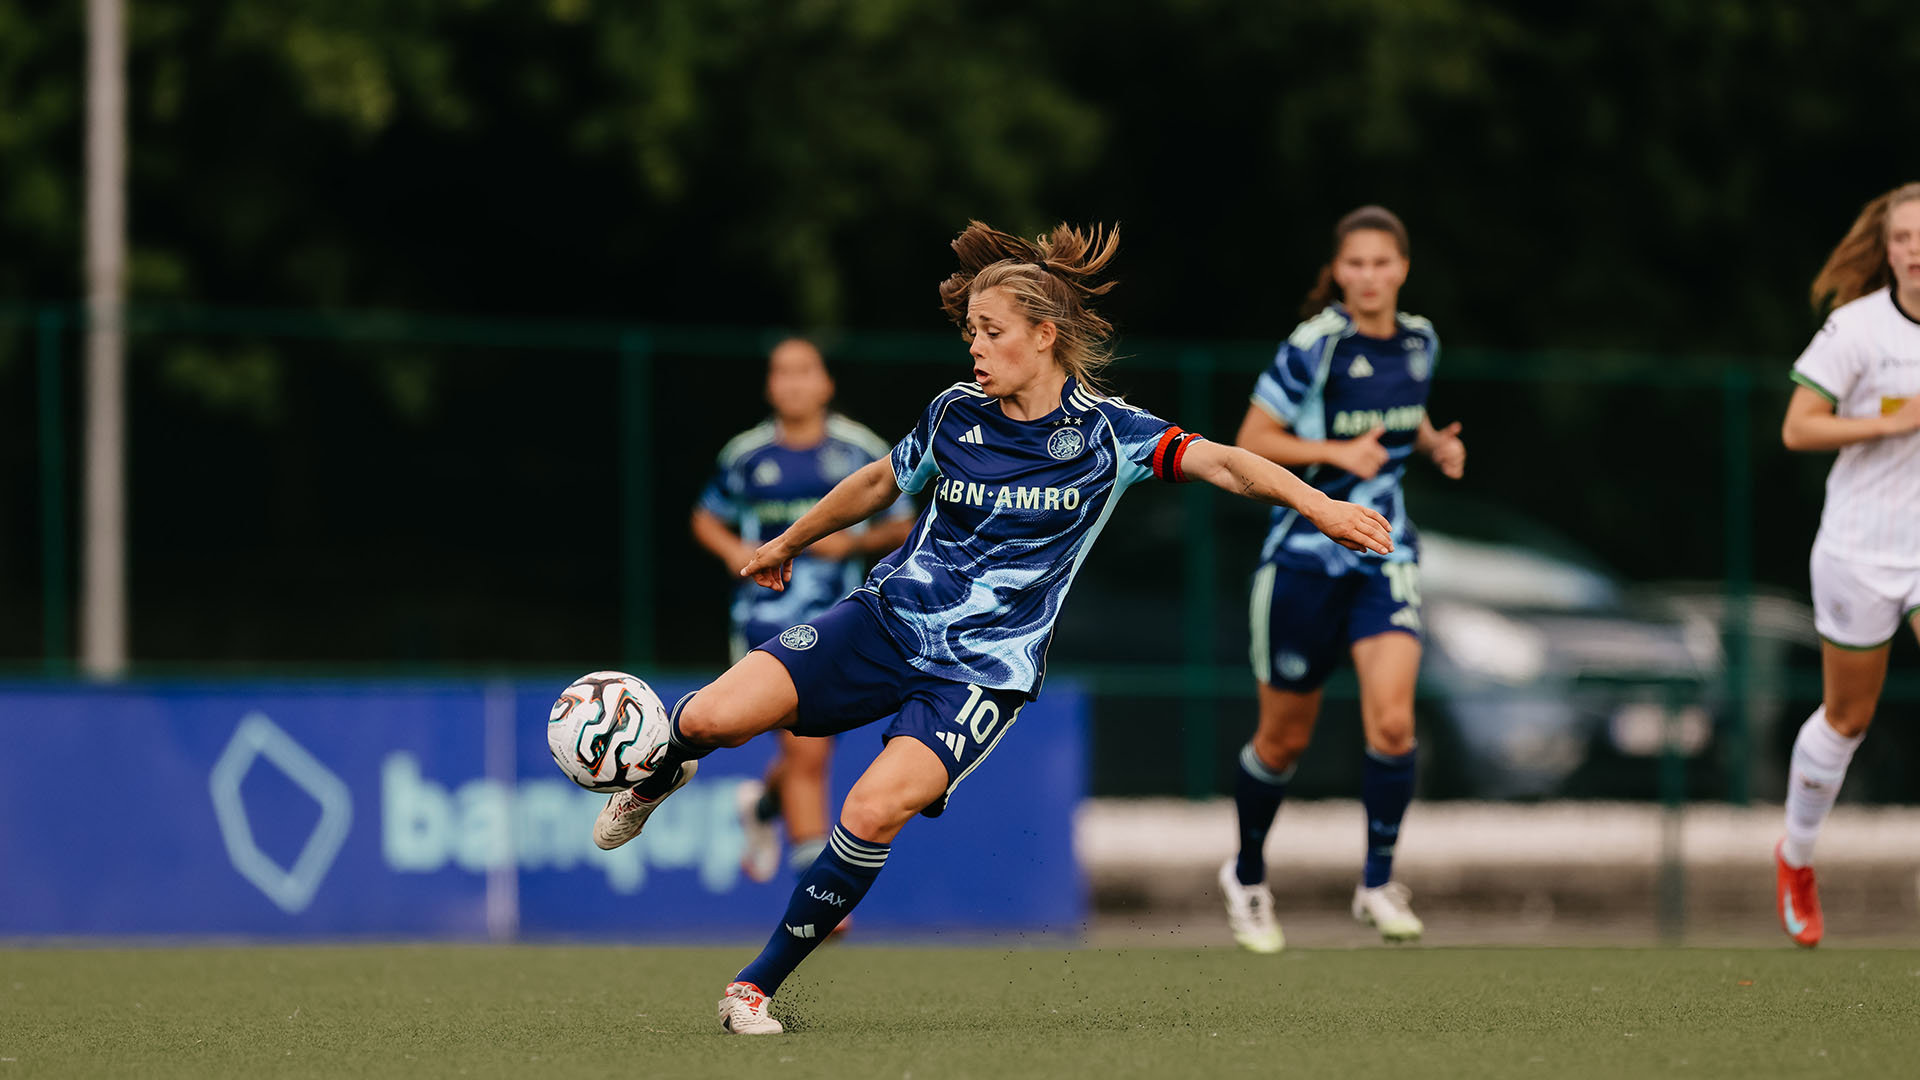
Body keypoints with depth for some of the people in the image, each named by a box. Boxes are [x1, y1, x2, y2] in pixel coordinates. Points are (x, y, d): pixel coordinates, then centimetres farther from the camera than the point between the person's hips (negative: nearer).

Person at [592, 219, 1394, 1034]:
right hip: (888, 621, 3)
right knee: (711, 718, -16)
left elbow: (1221, 462, -14)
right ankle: (661, 774, 23)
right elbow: (877, 484, 20)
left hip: (985, 668, -3)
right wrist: (787, 545, 33)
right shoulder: (956, 414, 3)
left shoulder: (1107, 433, -6)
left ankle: (759, 985, -12)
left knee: (876, 809, -27)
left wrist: (1317, 505, -30)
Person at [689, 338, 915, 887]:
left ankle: (763, 803, 44)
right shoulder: (745, 455, 3)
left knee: (811, 753, 9)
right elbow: (706, 518, 17)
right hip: (768, 615, -2)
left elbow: (901, 526, 9)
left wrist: (856, 541, -10)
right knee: (806, 751, -14)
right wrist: (733, 549, -4)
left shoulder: (862, 451, 2)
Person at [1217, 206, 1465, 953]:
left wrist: (1433, 443, 1)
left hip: (1385, 557, 3)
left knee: (1391, 721, -16)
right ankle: (1247, 877, 32)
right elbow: (1253, 440, -11)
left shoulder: (1419, 342, 3)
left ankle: (1378, 884, 0)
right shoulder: (1314, 346, -14)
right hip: (1307, 550, -3)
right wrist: (1337, 452, -22)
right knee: (1284, 737, 8)